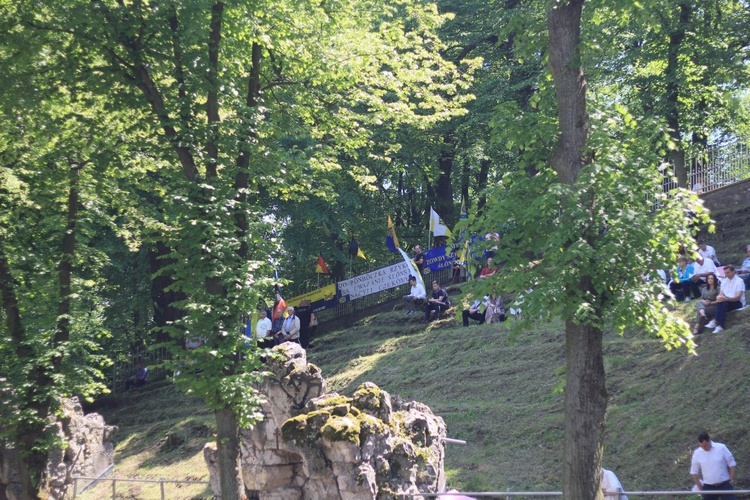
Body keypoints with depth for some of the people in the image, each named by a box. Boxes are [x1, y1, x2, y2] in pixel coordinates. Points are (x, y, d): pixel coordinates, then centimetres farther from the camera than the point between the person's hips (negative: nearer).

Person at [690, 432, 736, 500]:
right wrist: (700, 488, 4)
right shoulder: (697, 453, -1)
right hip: (708, 487, 2)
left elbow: (732, 464, 1)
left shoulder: (721, 448, -7)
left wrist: (731, 479, -4)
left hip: (724, 485, -2)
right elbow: (694, 472, 8)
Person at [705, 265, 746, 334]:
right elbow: (721, 293, 6)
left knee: (724, 302, -35)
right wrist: (719, 297, -20)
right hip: (726, 302, 5)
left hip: (738, 303, -5)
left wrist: (726, 299, -35)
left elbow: (738, 297, -19)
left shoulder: (739, 281, -7)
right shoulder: (724, 281, 14)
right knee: (720, 302, -30)